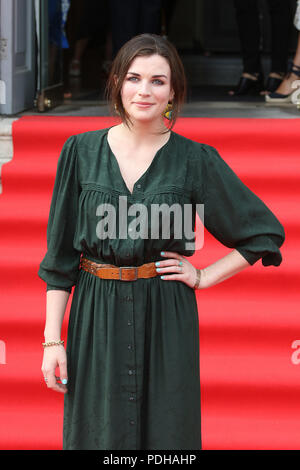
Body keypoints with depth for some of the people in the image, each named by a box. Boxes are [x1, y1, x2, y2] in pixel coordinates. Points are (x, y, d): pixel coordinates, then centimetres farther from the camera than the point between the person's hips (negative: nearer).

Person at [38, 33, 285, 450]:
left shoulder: (195, 160, -3)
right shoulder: (82, 152, 0)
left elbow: (265, 232, 5)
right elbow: (60, 255, 2)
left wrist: (204, 276, -1)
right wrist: (52, 339, -2)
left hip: (166, 320, -1)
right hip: (96, 319, 1)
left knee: (165, 432, 6)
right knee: (99, 434, 7)